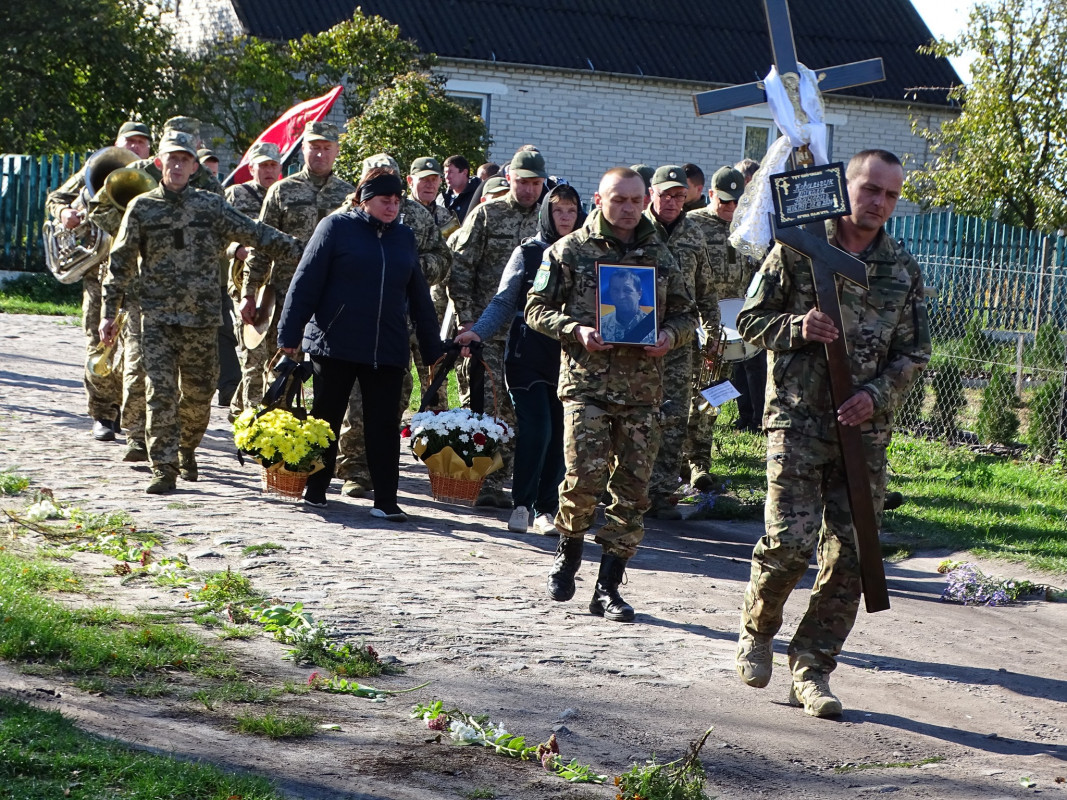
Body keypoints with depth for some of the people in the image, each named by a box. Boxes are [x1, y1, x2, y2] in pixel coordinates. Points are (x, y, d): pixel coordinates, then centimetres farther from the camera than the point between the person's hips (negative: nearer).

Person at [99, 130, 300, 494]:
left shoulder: (211, 205, 6)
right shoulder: (142, 207, 4)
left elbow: (255, 233, 4)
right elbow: (120, 263, 7)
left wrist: (297, 248, -5)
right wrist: (109, 311, 4)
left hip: (202, 317, 1)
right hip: (157, 318, -1)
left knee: (199, 393, 7)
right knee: (161, 393, -8)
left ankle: (187, 451, 31)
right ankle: (164, 469, -4)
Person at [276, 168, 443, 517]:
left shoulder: (404, 237, 12)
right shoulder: (336, 227, -2)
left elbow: (419, 296, 17)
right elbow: (306, 281, -4)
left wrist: (433, 350, 15)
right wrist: (290, 333, -8)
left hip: (388, 351, 3)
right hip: (335, 344, -3)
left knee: (384, 424, 0)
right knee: (326, 418, 9)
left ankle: (385, 499, 3)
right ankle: (315, 487, 23)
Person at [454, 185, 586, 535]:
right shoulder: (528, 252, 3)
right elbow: (503, 302, 4)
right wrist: (477, 331, -9)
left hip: (570, 359, 2)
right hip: (529, 357, -2)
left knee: (560, 434, 1)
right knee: (536, 428, -13)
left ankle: (547, 509, 11)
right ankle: (522, 504, 0)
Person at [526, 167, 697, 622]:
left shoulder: (660, 256, 13)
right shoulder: (570, 252, 3)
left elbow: (685, 313, 18)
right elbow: (537, 310, 4)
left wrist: (670, 335, -4)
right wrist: (576, 330, -13)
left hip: (643, 389, 3)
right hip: (587, 383, -3)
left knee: (632, 490, 1)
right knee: (585, 477, -15)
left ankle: (608, 587, 9)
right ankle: (569, 550, 15)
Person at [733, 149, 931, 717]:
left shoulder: (903, 270, 10)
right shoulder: (797, 250, 2)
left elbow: (914, 352, 11)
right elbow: (750, 319, 5)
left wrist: (877, 395, -7)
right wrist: (797, 328, -15)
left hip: (866, 429, 3)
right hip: (798, 420, -3)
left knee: (850, 556, 0)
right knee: (791, 542, -12)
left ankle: (812, 670, 10)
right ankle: (756, 629, 18)